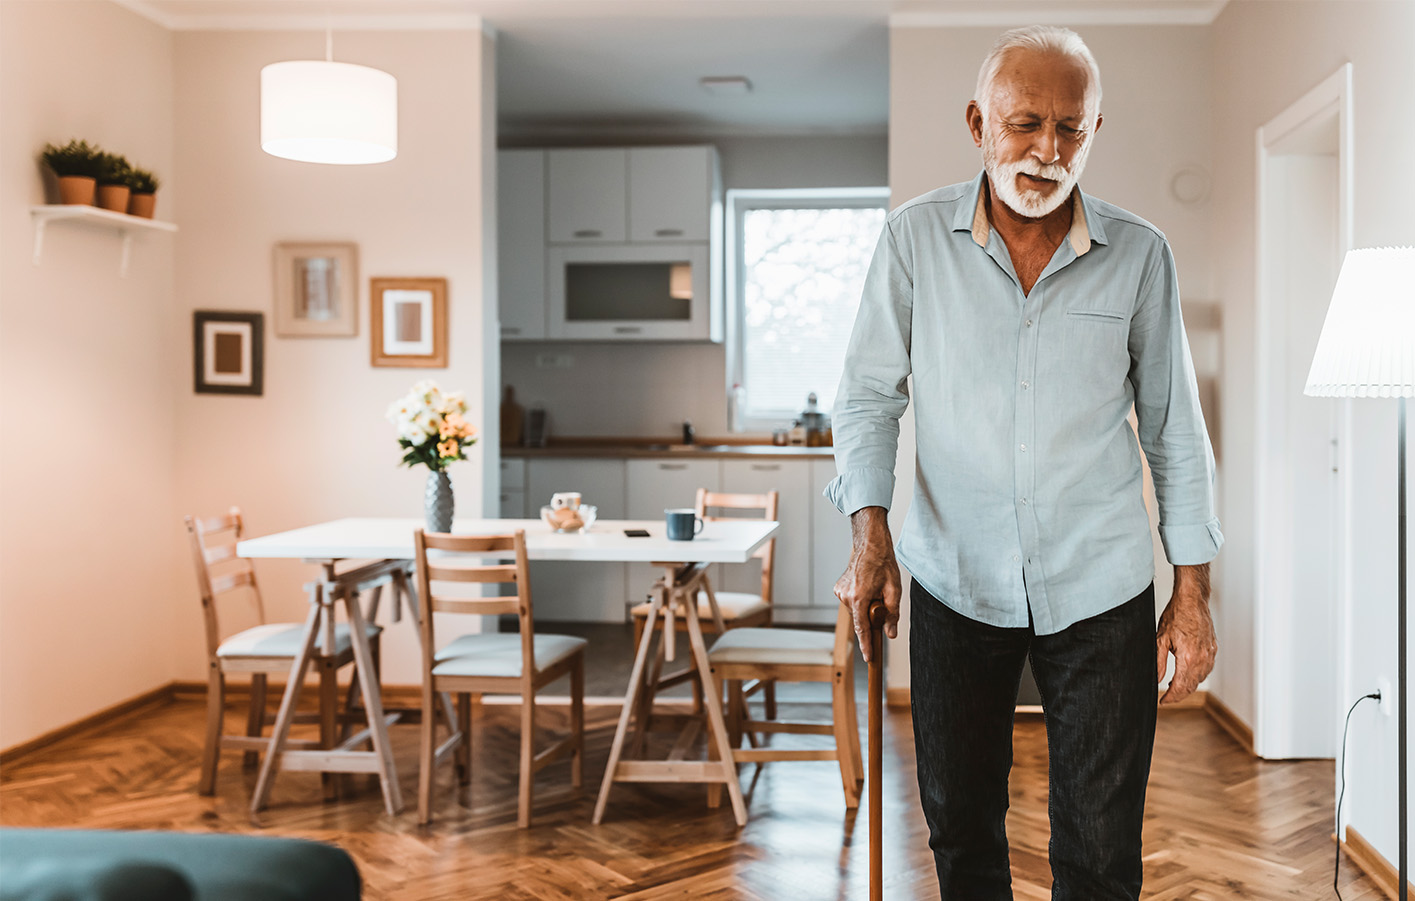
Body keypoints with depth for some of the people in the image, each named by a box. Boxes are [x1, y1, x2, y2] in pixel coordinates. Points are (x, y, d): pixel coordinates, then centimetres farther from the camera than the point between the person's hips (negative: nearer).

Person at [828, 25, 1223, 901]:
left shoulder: (1141, 254, -2)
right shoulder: (916, 236, -3)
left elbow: (1175, 427, 4)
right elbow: (870, 394, 1)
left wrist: (1193, 590, 2)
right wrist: (871, 537, -12)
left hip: (1101, 590, 0)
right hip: (956, 583, 0)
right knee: (960, 827, 14)